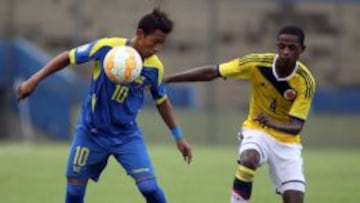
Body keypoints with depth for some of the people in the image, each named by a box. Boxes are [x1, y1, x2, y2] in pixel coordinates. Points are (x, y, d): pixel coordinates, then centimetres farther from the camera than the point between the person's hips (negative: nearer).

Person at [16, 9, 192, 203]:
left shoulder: (154, 67, -11)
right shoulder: (107, 47, -19)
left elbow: (162, 101, 7)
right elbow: (68, 57, -7)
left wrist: (178, 136, 11)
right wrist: (35, 80, -11)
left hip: (127, 135, 1)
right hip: (91, 132, -1)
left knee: (149, 186, -16)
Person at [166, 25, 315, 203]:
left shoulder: (306, 81, -20)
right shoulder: (257, 63, -18)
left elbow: (296, 126, -24)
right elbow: (210, 72, -13)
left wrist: (273, 124, -46)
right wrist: (166, 79, -16)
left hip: (286, 140, 1)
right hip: (256, 130, 0)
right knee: (248, 159, -36)